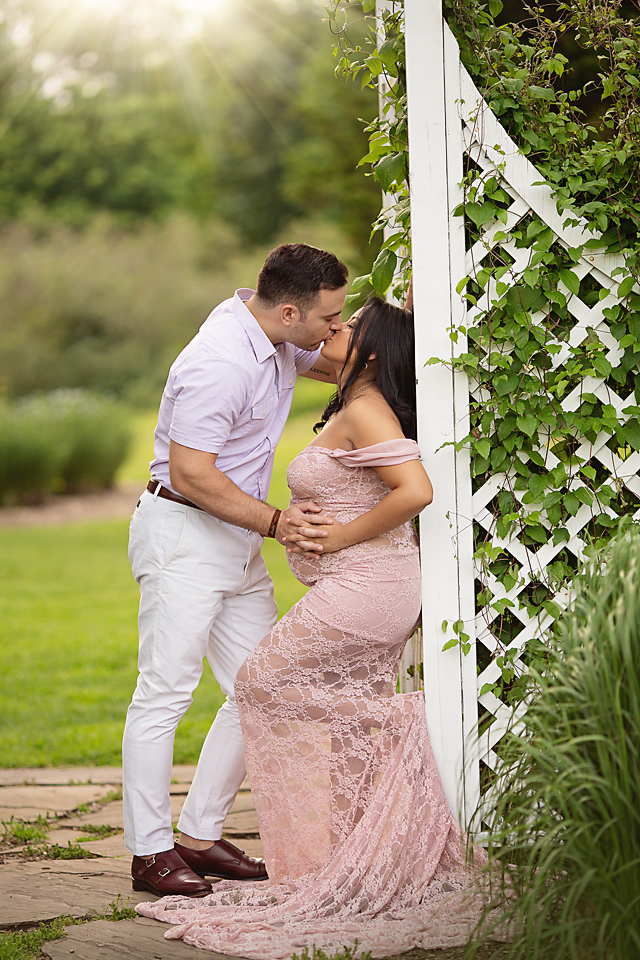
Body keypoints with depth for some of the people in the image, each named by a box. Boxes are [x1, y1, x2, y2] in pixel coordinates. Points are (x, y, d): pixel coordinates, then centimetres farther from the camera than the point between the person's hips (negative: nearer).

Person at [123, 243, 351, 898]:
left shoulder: (278, 339, 4)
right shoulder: (219, 364, -24)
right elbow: (191, 474, -23)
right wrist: (275, 522, -25)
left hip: (239, 541, 9)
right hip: (182, 532, -9)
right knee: (166, 690, -7)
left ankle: (201, 835, 15)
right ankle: (149, 851, -1)